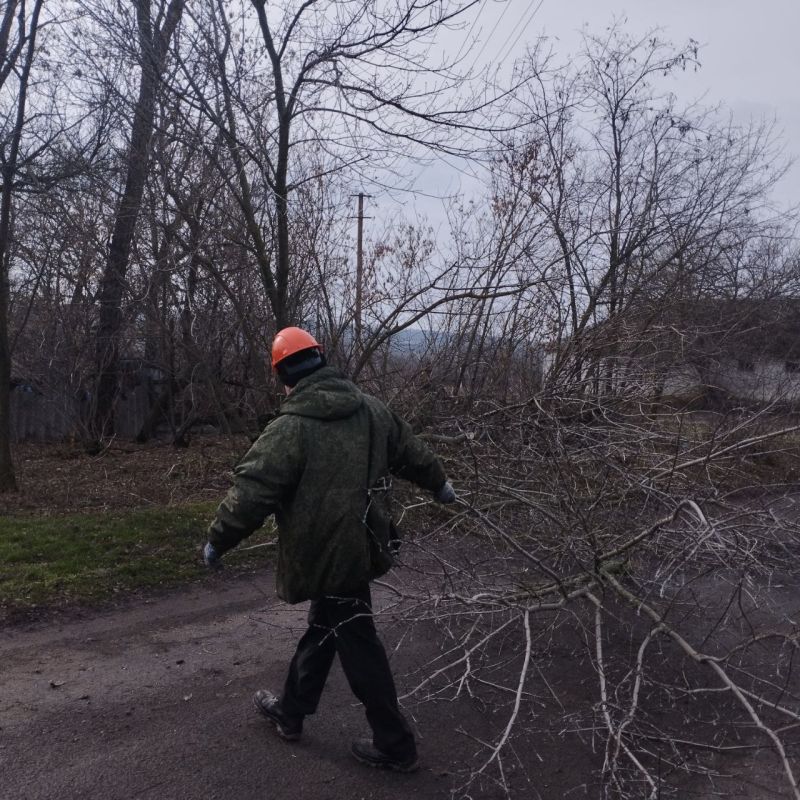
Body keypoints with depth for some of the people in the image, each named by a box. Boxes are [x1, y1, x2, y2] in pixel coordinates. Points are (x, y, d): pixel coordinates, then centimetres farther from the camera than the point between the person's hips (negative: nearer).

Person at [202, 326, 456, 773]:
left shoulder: (291, 429, -19)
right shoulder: (372, 409, 2)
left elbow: (251, 493, -19)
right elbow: (411, 451, 15)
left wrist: (218, 541, -4)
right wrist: (439, 484, 33)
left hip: (329, 552, -7)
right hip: (362, 544, 8)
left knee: (357, 645, 5)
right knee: (323, 628, 22)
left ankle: (396, 746, 18)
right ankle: (290, 711, 41)